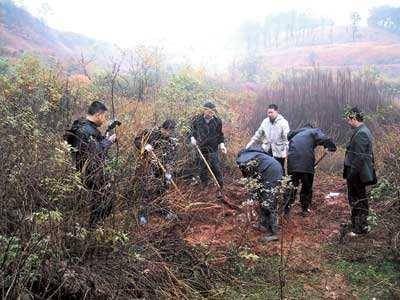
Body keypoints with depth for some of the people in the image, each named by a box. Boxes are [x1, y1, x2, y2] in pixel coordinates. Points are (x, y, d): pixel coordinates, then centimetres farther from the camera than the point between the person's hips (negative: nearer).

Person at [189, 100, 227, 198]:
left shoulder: (217, 121, -3)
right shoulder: (197, 120, -3)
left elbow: (220, 135, 8)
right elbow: (192, 130, 11)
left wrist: (221, 144, -5)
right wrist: (192, 138, -8)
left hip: (213, 150, -1)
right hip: (201, 149, 1)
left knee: (216, 169, -5)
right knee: (202, 170, 11)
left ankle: (219, 189, 8)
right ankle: (205, 187, 29)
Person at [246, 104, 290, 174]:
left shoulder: (283, 122, -7)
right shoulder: (265, 121, 9)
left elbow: (287, 138, -12)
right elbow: (258, 134, 16)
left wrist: (285, 151, -21)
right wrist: (249, 145, 11)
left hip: (278, 152, -5)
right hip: (266, 151, 5)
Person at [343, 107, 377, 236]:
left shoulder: (360, 133, -20)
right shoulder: (364, 131, 13)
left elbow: (359, 157, -25)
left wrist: (351, 174, -22)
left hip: (357, 174, -10)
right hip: (360, 173, 10)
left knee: (357, 200, -2)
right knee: (361, 199, 18)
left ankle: (359, 228, 6)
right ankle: (362, 225, 30)